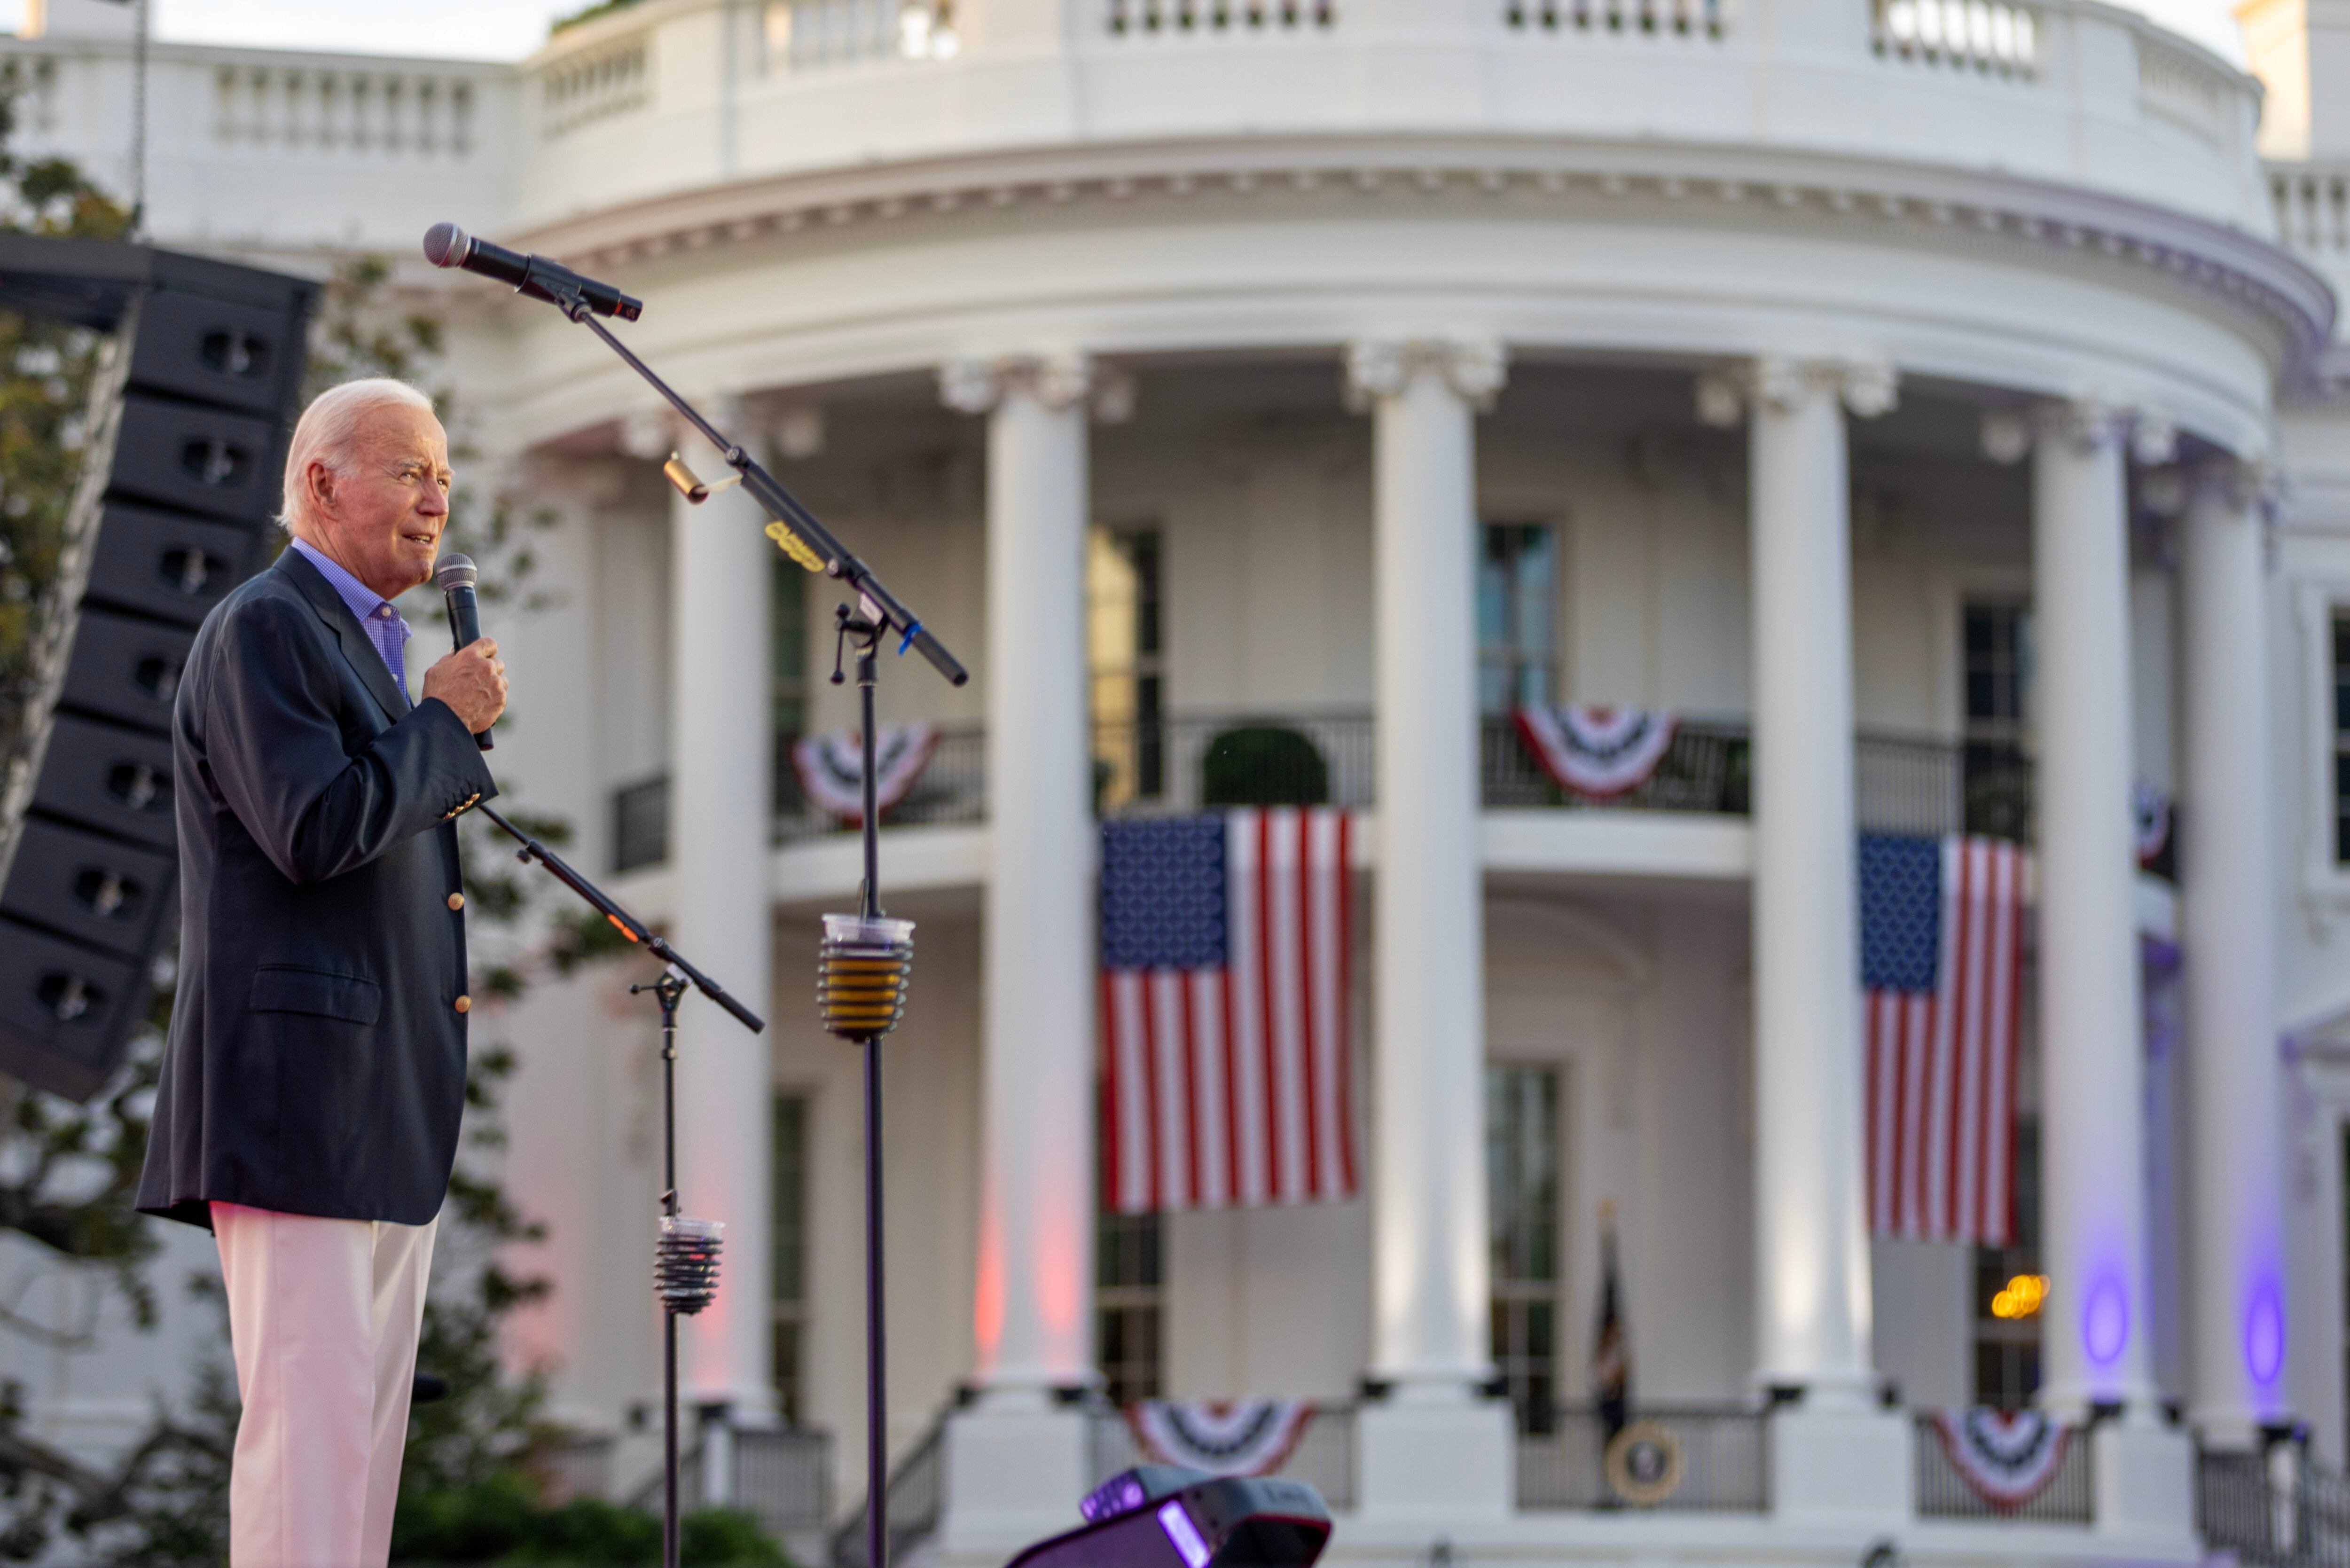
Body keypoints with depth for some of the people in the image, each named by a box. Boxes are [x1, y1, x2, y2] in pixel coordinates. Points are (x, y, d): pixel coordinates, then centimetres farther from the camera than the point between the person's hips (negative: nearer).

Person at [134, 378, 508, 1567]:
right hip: (298, 1092, -10)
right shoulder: (261, 631, -8)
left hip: (386, 1108, 10)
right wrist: (447, 724, -9)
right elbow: (315, 831, -21)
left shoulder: (367, 643, 23)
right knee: (312, 1419, -14)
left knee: (368, 1421, 8)